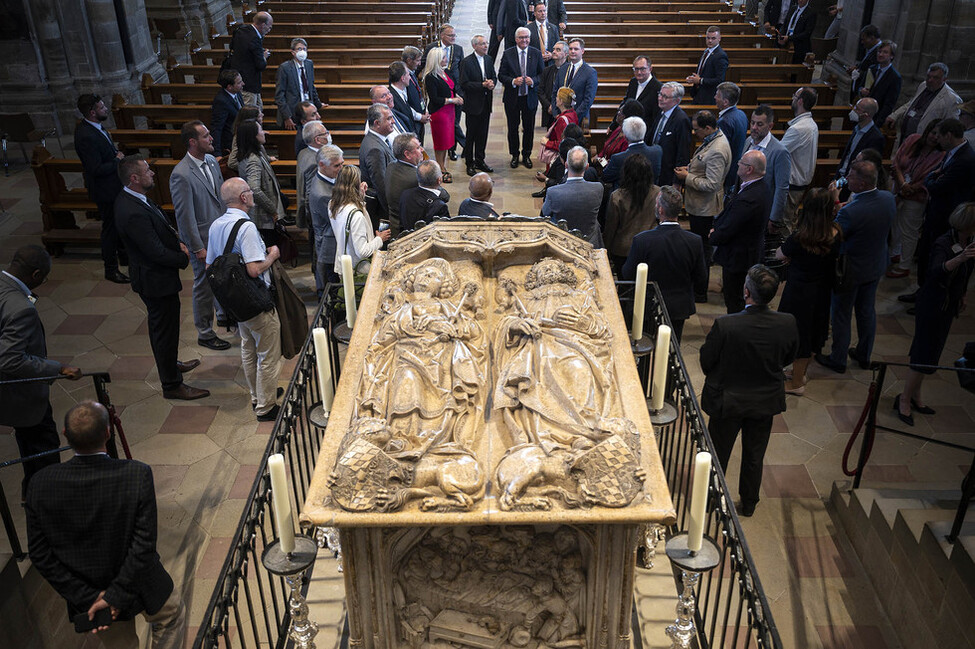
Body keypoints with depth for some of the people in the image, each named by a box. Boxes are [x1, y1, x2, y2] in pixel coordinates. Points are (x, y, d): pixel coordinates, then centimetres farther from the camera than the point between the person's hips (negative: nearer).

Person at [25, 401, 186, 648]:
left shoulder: (42, 483, -18)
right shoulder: (137, 475, -27)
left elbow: (39, 554, -12)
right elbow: (144, 545, -26)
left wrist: (87, 598, -10)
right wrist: (116, 597, -15)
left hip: (85, 597, 3)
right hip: (139, 588, -3)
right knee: (172, 615, 30)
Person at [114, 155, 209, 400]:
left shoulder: (129, 199, 1)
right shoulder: (134, 213, -32)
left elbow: (159, 230, 14)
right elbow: (157, 252, -28)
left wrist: (176, 242, 0)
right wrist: (183, 258, -11)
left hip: (151, 276, 10)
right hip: (156, 280, -10)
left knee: (160, 326, 28)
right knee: (165, 330, 4)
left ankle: (169, 364, 49)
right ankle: (171, 384, 19)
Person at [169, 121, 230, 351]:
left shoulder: (211, 161, 1)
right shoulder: (181, 175, -24)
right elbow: (185, 215, -20)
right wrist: (198, 248, -18)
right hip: (203, 239, -7)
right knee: (204, 286, 7)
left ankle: (224, 313, 48)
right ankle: (205, 334, 24)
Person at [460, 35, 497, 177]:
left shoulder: (489, 59, 8)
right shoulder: (467, 62, -12)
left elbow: (494, 77, 17)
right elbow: (464, 84, -16)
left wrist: (492, 83, -8)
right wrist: (482, 85, -21)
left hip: (486, 103, 6)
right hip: (473, 103, -6)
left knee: (483, 133, 13)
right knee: (471, 135, 2)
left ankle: (480, 160, 26)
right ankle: (470, 164, 11)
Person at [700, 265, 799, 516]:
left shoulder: (724, 325, -31)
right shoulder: (787, 323, -20)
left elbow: (706, 362, -16)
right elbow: (788, 358, -2)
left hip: (727, 401, -2)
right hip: (767, 401, 3)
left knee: (718, 455, 19)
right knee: (754, 457, 23)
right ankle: (749, 503, 41)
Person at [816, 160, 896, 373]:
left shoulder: (850, 212, -36)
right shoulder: (888, 198, -12)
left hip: (851, 269, -7)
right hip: (876, 266, 7)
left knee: (841, 315, 13)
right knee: (867, 311, 24)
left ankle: (838, 360, 30)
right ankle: (864, 355, 42)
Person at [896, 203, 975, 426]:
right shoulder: (943, 244, -25)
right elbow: (936, 272, -44)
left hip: (951, 302, 8)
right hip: (933, 304, -8)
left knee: (930, 351, 16)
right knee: (925, 354, -4)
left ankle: (915, 395, 29)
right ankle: (905, 399, 10)